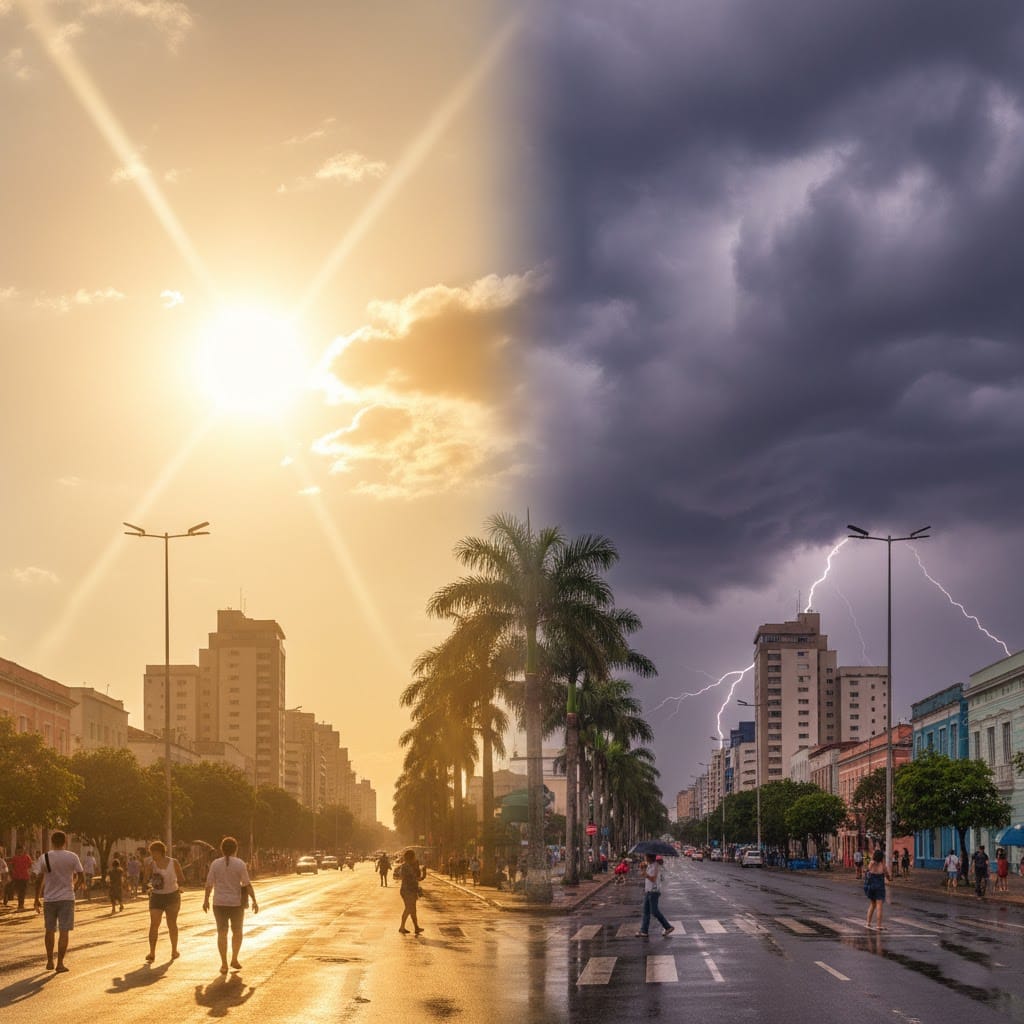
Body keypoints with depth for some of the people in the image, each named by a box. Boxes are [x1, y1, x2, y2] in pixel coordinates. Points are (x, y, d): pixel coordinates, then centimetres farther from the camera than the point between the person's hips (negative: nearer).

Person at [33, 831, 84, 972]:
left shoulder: (44, 858, -3)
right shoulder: (72, 857, -4)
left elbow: (39, 880, -3)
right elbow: (81, 877, -1)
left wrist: (37, 899, 5)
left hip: (49, 899, 1)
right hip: (67, 898, -1)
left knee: (49, 930, 15)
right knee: (64, 931, 1)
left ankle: (50, 962, 20)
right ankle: (60, 963, -2)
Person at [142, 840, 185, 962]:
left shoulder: (173, 863, -6)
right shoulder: (150, 864, -4)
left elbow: (181, 880, 3)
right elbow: (145, 882, -4)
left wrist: (178, 886, -14)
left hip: (172, 896, 0)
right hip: (156, 897, 0)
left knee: (172, 924, 11)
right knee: (154, 924, -12)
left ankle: (174, 950, 27)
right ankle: (152, 953, -14)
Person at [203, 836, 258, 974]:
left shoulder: (215, 864, -2)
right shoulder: (240, 864, -7)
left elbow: (209, 884, 0)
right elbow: (247, 884, -8)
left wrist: (206, 900, 11)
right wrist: (254, 901, -3)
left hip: (219, 903, 1)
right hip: (236, 903, -1)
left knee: (222, 933, 4)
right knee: (237, 932, 18)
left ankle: (224, 964, 1)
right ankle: (234, 959, 19)